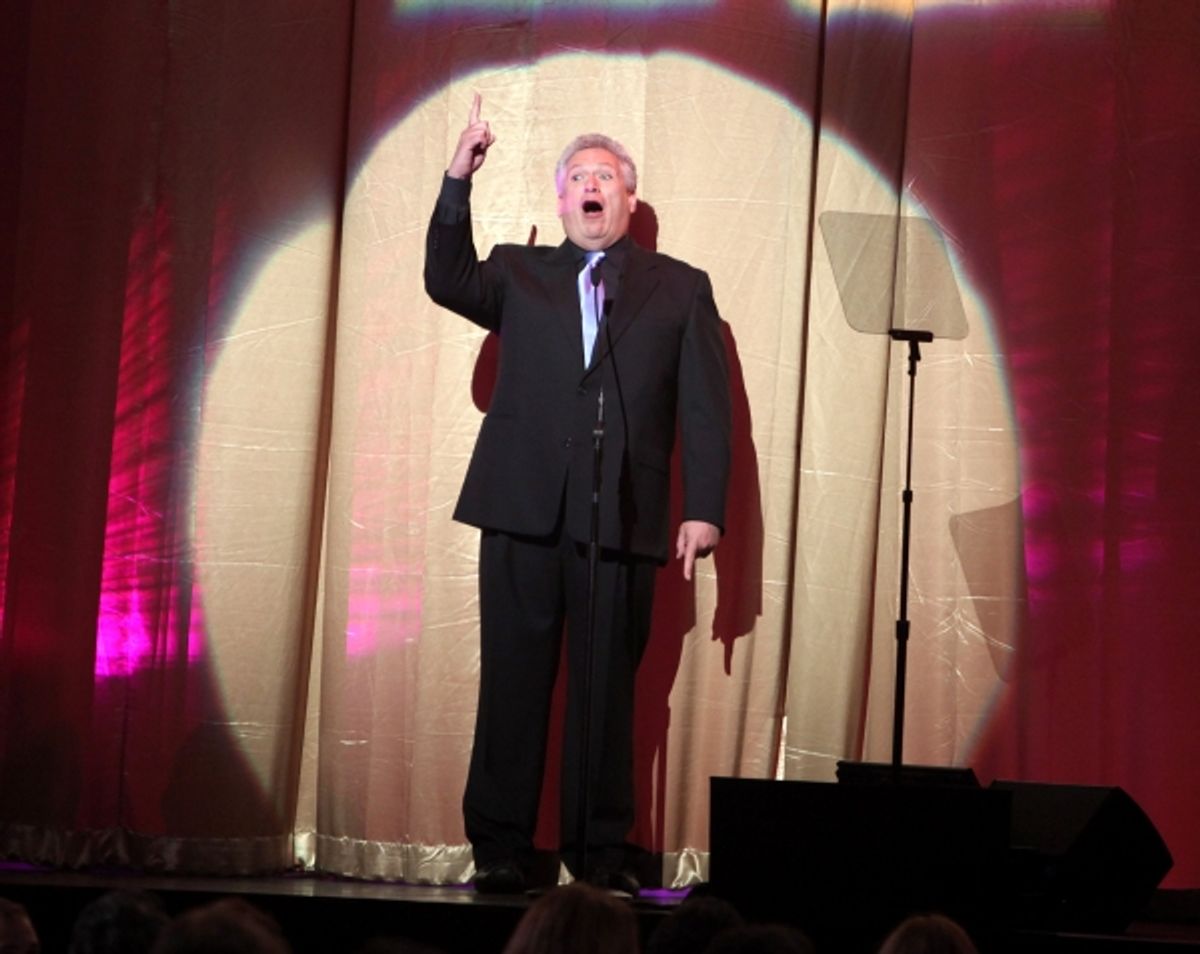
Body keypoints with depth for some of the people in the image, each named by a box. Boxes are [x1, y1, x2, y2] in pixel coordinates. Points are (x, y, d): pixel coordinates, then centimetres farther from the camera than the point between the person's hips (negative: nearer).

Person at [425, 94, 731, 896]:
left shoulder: (680, 288, 13)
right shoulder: (518, 273, 17)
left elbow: (706, 409, 7)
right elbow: (447, 282, -2)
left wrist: (704, 509, -3)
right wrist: (459, 183, -12)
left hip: (622, 519, -1)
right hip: (524, 508, 1)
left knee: (607, 690, 1)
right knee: (514, 684, 1)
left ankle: (600, 852, 7)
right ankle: (501, 848, 5)